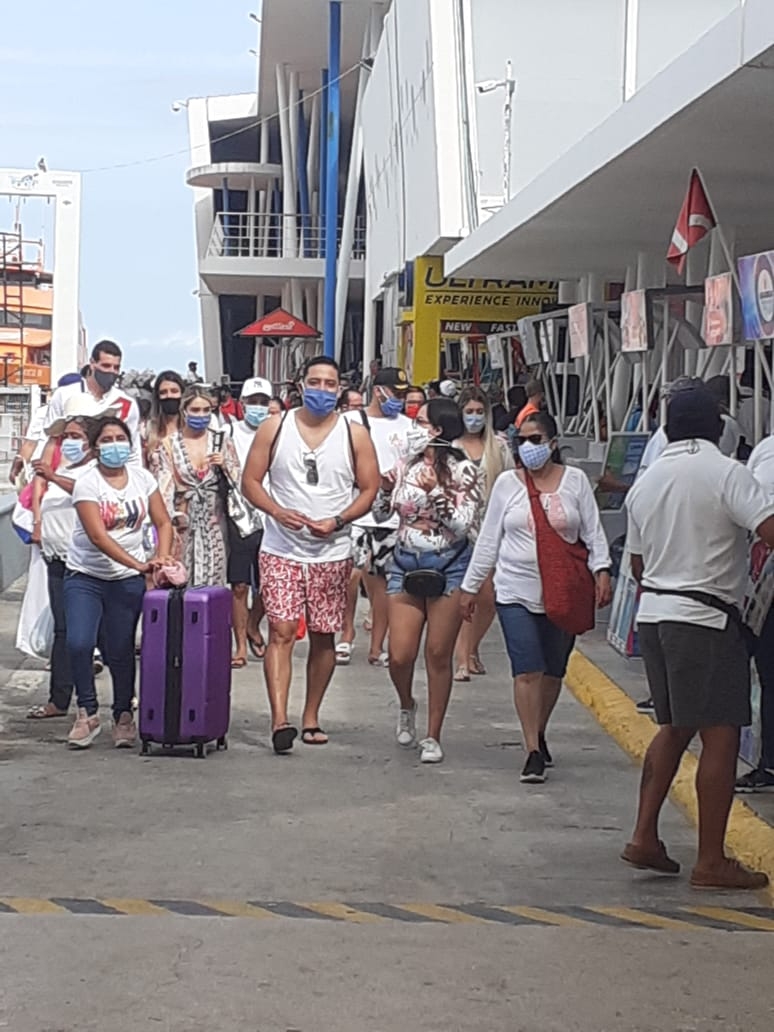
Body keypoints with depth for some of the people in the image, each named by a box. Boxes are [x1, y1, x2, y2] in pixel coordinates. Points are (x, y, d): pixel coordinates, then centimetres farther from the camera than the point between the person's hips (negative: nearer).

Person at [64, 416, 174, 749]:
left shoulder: (142, 478, 2)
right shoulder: (87, 484, -12)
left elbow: (163, 523, 5)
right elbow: (98, 537, -21)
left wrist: (162, 559, -14)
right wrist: (139, 564, -30)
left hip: (128, 580, 3)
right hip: (85, 576, -2)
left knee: (121, 651, 2)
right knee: (78, 643, -16)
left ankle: (123, 716, 18)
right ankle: (87, 712, 2)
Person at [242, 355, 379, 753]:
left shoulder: (355, 434, 3)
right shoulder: (275, 428, 2)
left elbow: (369, 489, 4)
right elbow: (250, 481, 2)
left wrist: (336, 521, -12)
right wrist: (279, 512, -15)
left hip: (332, 552, 1)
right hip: (281, 550, -1)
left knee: (323, 636, 7)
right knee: (281, 631, -12)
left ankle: (311, 718, 19)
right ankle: (279, 720, -18)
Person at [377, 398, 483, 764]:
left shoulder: (463, 471, -6)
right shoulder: (406, 466, 6)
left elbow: (463, 525, -13)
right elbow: (382, 513, 14)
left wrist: (435, 491, -22)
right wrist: (385, 488, -5)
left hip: (448, 567, -4)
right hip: (406, 564, 4)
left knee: (438, 654, 1)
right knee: (399, 655, -2)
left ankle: (433, 736, 12)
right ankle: (407, 707, 30)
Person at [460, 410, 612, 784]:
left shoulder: (575, 481, 3)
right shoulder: (507, 483, 3)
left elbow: (593, 533, 4)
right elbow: (488, 539, 8)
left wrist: (601, 571, -10)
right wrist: (470, 585, 8)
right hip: (516, 591, -1)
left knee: (553, 671, 11)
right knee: (527, 670, -11)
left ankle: (539, 735, 33)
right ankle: (534, 753, -10)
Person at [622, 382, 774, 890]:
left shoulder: (646, 482, 11)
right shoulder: (726, 473, -11)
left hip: (653, 613, 8)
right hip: (706, 618, -8)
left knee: (675, 727, 19)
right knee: (721, 734, -2)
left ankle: (645, 837, 15)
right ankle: (711, 861, 0)